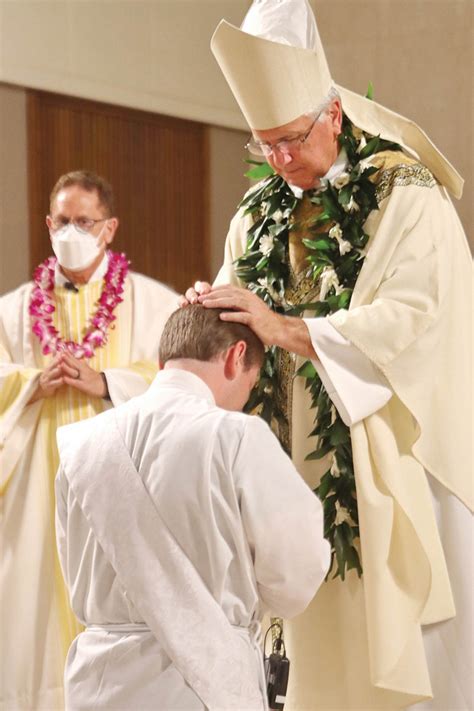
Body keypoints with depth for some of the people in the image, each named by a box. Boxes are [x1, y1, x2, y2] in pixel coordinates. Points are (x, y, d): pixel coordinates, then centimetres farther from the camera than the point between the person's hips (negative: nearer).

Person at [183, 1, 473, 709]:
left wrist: (286, 329, -24)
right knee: (325, 646, 3)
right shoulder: (259, 214, 12)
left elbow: (413, 318, -18)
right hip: (303, 467, 4)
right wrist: (210, 311, -13)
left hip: (396, 459, -4)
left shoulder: (406, 196, -6)